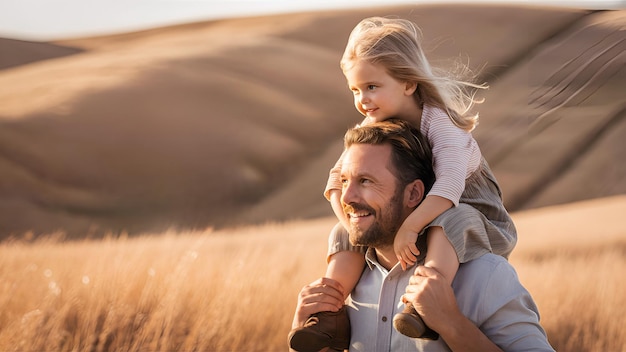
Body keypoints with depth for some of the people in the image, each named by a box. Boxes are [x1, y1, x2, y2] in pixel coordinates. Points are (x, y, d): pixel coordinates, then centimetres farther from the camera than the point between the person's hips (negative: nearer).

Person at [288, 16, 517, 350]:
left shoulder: (440, 122, -25)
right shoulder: (372, 129, -4)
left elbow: (450, 186, -40)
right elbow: (338, 179, -5)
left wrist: (409, 228, -47)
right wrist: (350, 221, -23)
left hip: (474, 216, -7)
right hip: (408, 220, 7)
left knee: (449, 219, -40)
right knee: (346, 233, -5)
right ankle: (329, 316, -8)